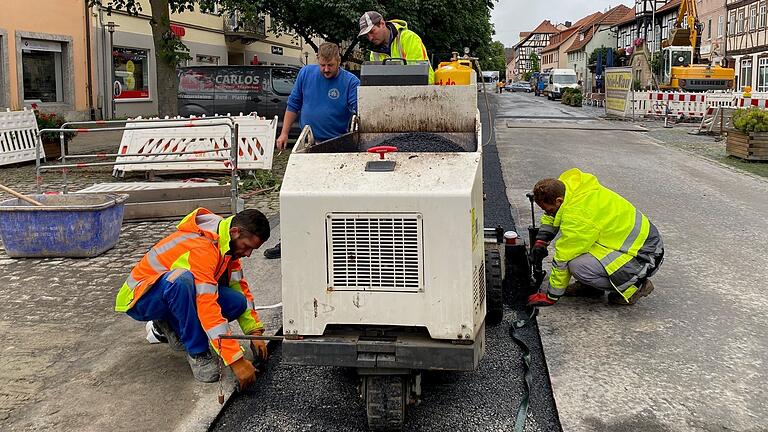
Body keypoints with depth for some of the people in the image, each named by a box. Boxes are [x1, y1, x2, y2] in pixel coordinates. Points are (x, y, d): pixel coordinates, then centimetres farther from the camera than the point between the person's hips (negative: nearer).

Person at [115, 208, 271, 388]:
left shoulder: (228, 244, -2)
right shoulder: (202, 247, -31)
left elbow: (241, 288, 9)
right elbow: (208, 308, -37)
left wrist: (255, 333, -1)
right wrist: (236, 360, -39)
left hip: (171, 295, 8)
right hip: (138, 299, -8)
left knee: (238, 302, -15)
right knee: (181, 280, -41)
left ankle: (168, 328, 5)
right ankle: (198, 353, -23)